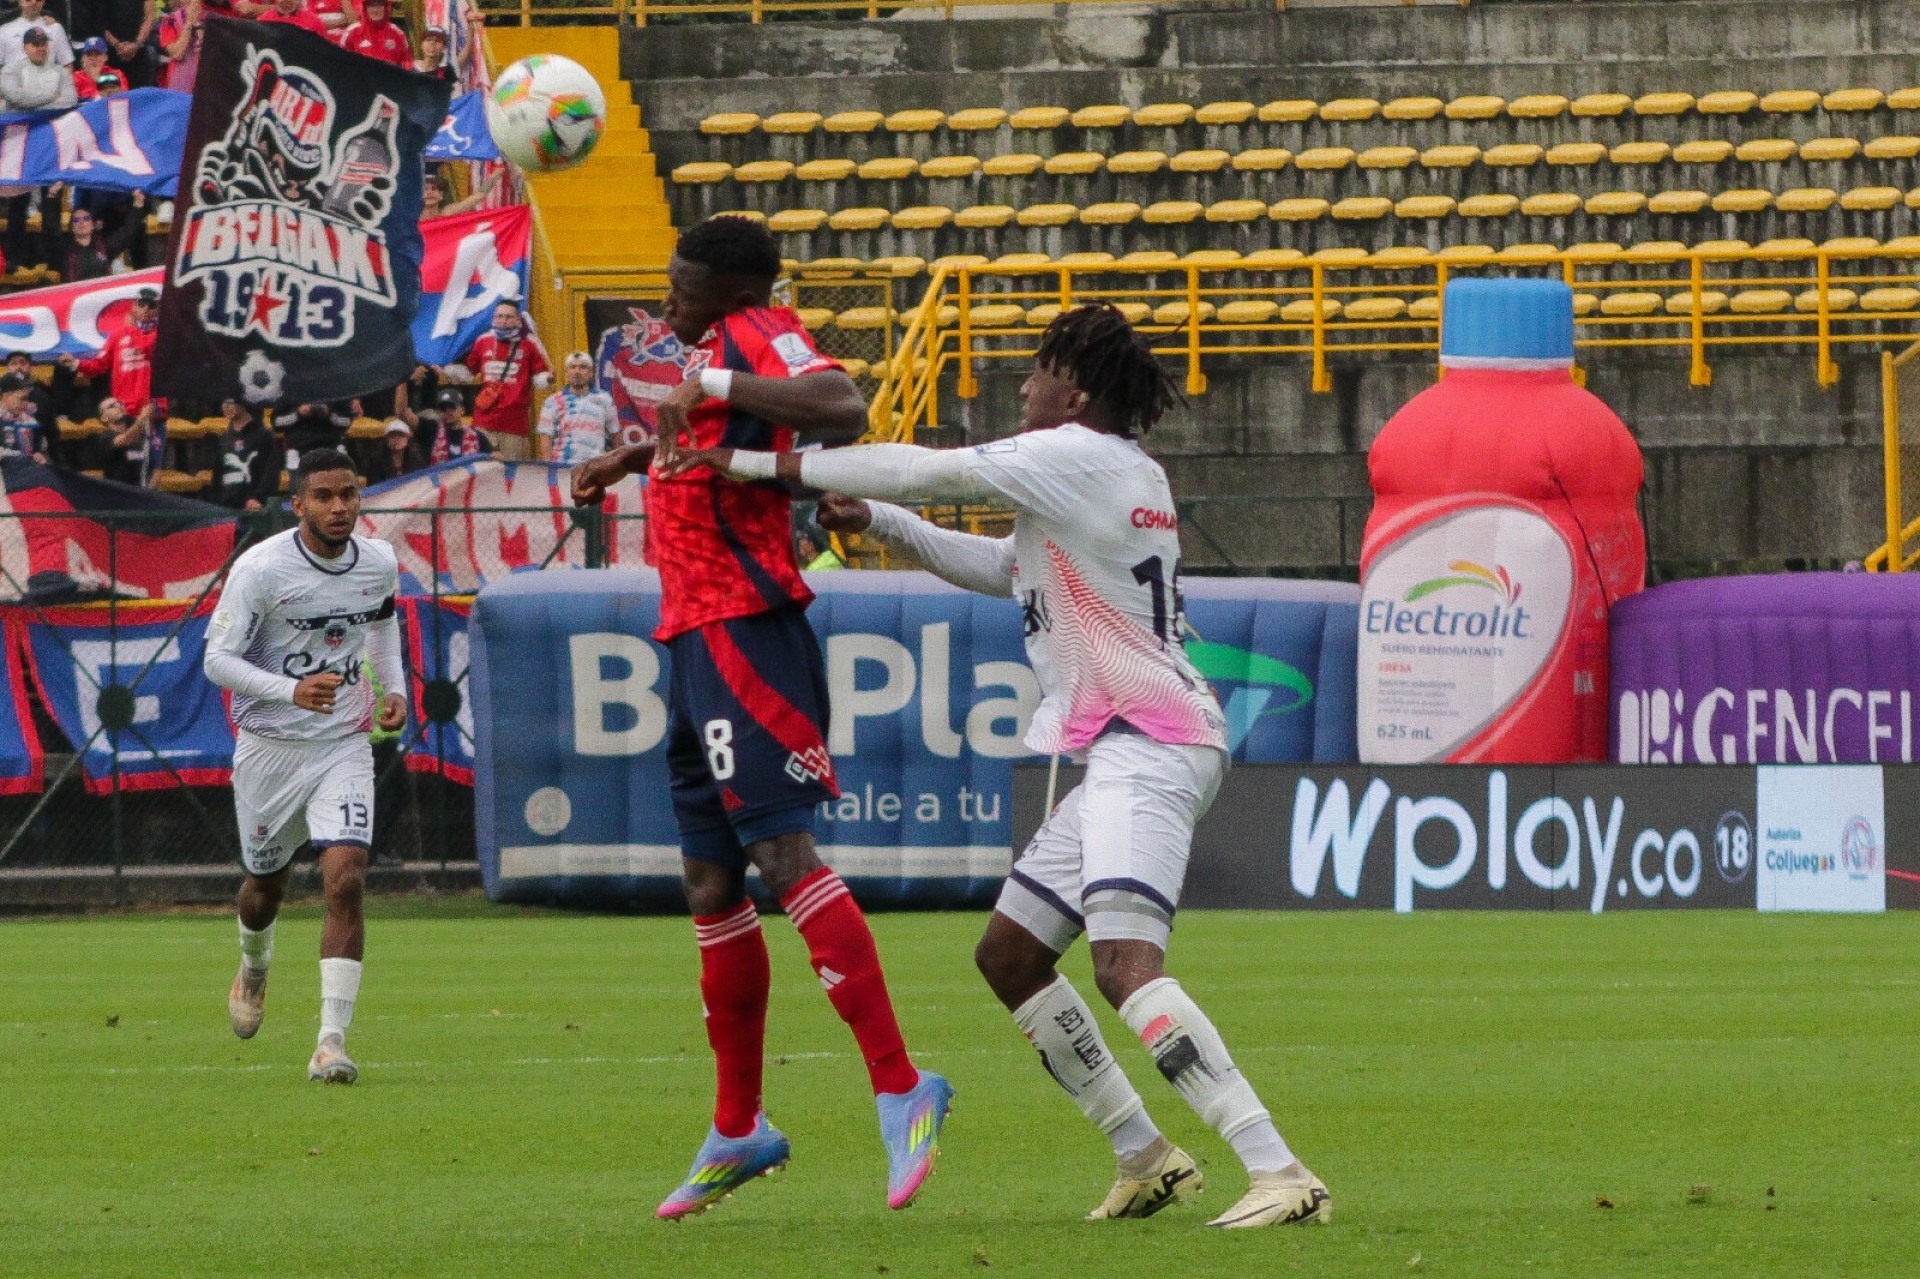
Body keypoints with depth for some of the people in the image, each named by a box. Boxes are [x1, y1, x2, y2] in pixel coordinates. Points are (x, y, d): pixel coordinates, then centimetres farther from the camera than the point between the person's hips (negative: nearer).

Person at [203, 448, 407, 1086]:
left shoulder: (380, 563, -2)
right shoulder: (260, 568, -17)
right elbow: (217, 658, -16)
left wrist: (394, 687, 7)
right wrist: (292, 691, -30)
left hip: (344, 746, 1)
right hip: (270, 746, -1)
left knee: (345, 881, -17)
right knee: (266, 883, 16)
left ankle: (332, 1041, -19)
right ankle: (254, 970, 53)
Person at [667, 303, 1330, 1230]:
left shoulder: (1076, 457, -9)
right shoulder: (1128, 474, 19)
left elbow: (923, 471, -7)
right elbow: (1005, 569, 30)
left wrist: (751, 465, 0)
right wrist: (880, 523, 23)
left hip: (1147, 746, -11)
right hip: (1124, 753, 11)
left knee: (1126, 965, -25)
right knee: (1009, 954, 15)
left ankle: (1281, 1175, -34)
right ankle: (1145, 1160, 17)